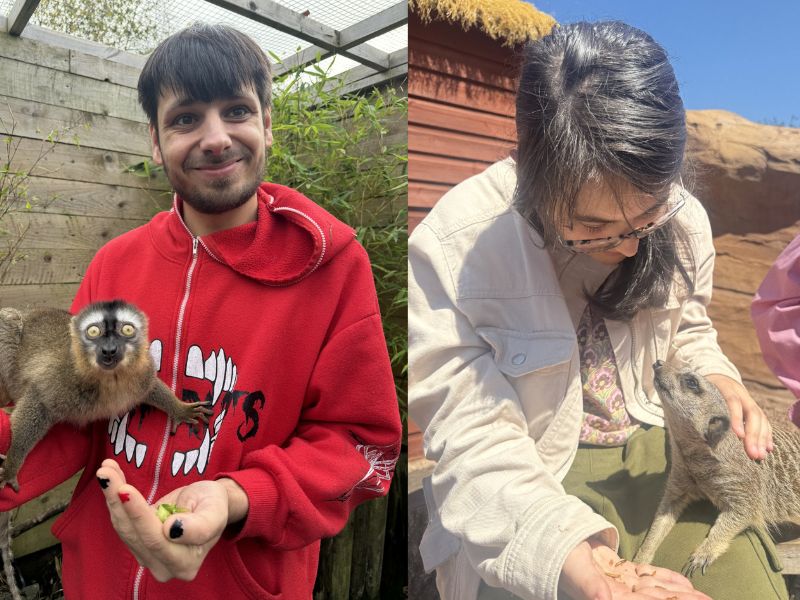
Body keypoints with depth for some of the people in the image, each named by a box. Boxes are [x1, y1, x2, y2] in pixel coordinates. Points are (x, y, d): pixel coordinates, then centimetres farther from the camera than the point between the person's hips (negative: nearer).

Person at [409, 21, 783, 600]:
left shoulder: (683, 217, -6)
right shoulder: (451, 248, -22)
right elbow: (474, 440, -20)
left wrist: (714, 379, -7)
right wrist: (564, 551, -33)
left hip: (658, 450, 4)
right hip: (524, 488, -3)